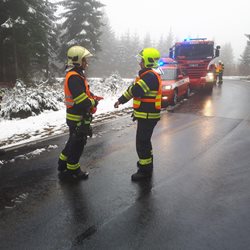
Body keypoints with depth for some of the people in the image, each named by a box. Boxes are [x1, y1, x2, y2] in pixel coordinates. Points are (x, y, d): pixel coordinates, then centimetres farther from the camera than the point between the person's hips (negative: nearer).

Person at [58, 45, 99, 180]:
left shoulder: (76, 75, 12)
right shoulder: (74, 77, -23)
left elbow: (83, 93, 17)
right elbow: (82, 101, -29)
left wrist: (92, 98, -1)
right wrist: (93, 102, -12)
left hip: (76, 116, 10)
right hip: (78, 118, -10)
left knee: (73, 141, 22)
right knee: (78, 143, 4)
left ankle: (63, 165, 35)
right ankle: (72, 170, 20)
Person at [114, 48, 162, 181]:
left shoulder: (150, 76, -20)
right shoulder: (146, 75, 14)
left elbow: (136, 91, -31)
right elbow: (132, 90, 21)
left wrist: (134, 86, -7)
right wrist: (120, 100, 18)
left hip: (147, 115, -11)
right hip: (146, 115, 11)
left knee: (142, 142, -5)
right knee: (145, 140, 24)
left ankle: (145, 170, 5)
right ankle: (147, 161, 41)